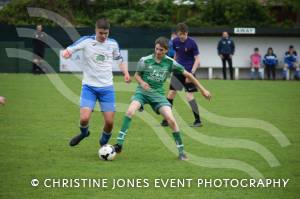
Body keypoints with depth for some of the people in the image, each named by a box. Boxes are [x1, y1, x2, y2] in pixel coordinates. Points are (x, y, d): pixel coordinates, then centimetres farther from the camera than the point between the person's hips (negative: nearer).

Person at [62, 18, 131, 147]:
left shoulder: (113, 44, 2)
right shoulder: (86, 41, -6)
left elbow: (120, 60, 17)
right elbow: (68, 51, -9)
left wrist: (126, 73, -1)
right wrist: (66, 53, -34)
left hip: (107, 87, 2)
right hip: (89, 86, -2)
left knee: (109, 122, -4)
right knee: (84, 118, -17)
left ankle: (104, 144, 25)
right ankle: (84, 133, 19)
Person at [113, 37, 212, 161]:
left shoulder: (170, 63, -5)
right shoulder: (145, 60, -7)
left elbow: (187, 75, 4)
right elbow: (137, 75, 7)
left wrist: (202, 90, 5)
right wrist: (142, 82, -17)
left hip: (158, 94, 1)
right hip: (143, 91, -1)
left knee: (171, 120, -14)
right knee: (130, 111, -28)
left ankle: (181, 151, 1)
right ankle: (119, 144, -23)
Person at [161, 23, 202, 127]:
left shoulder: (192, 43, -14)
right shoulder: (175, 42, 0)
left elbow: (197, 60, -13)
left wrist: (191, 73, -22)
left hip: (188, 72, -5)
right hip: (178, 71, 5)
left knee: (189, 96, -11)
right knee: (171, 94, 3)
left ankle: (198, 120, -1)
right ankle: (166, 120, 14)